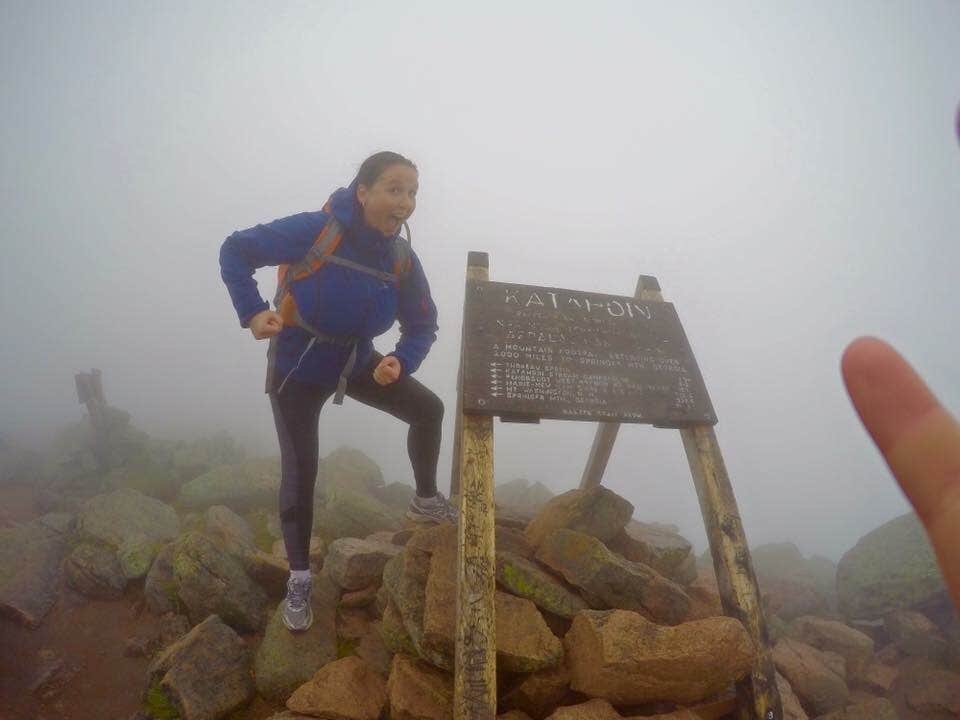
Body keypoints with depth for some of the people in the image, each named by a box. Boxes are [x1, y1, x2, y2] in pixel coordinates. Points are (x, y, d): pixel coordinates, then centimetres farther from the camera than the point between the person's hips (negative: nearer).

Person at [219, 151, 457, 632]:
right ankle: (299, 577, 17)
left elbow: (422, 326, -6)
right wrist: (251, 313, -29)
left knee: (428, 409, 0)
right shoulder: (314, 231, -27)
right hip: (296, 371, -4)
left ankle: (426, 500, 24)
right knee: (300, 471, -5)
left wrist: (400, 362, -27)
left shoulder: (403, 260, -14)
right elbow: (235, 251, -16)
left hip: (357, 363, 4)